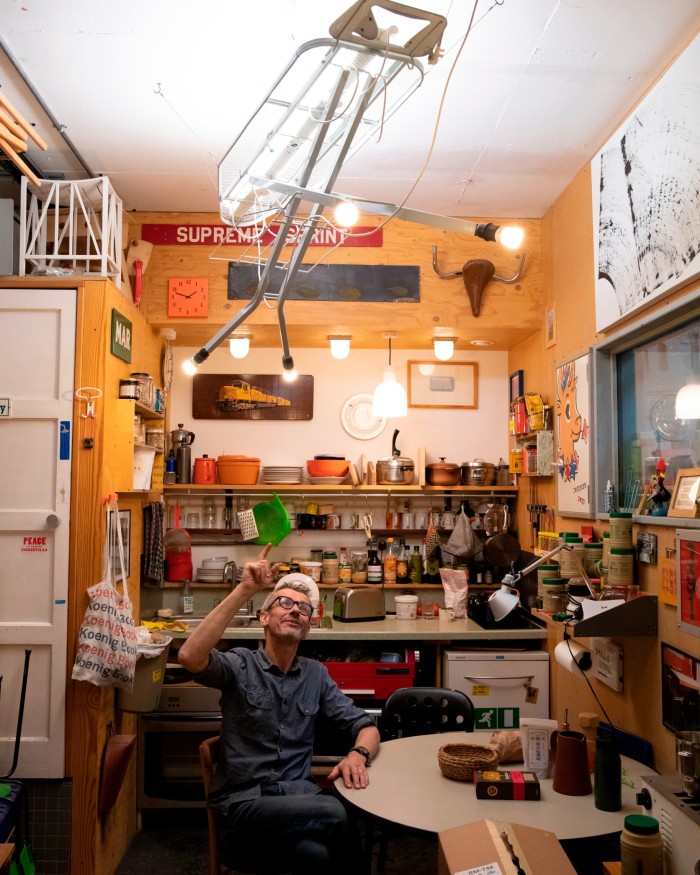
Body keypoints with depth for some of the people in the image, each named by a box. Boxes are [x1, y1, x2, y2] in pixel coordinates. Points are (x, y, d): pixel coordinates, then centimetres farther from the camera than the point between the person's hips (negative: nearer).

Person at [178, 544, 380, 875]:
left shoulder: (316, 674, 11)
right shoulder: (240, 665, -2)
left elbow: (366, 727, 10)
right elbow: (190, 657, -23)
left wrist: (357, 755, -15)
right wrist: (245, 590, -25)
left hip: (297, 797, 3)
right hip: (243, 802, -3)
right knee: (334, 813, -29)